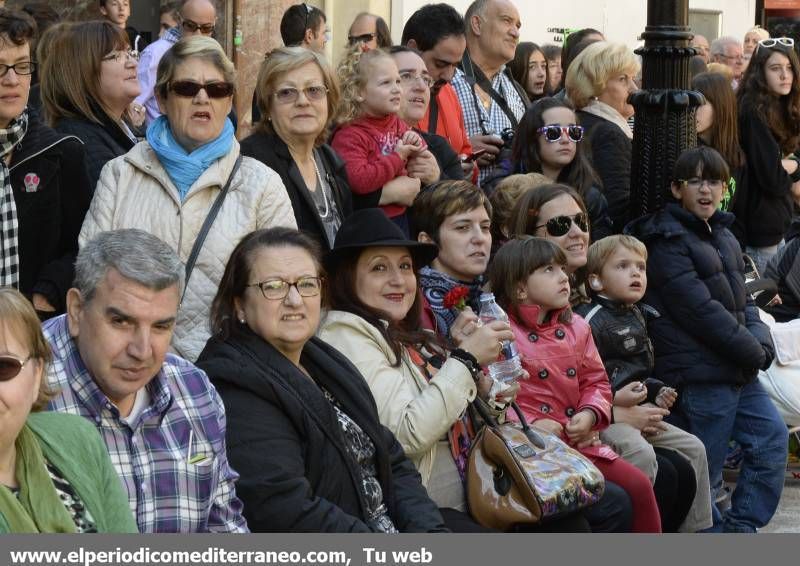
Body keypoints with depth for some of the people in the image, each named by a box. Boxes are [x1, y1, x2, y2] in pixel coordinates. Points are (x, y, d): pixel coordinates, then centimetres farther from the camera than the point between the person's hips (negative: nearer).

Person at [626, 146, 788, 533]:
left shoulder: (722, 236, 16)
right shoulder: (666, 241, -12)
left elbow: (742, 300, 16)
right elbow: (701, 309, -18)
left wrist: (761, 342, -4)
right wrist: (752, 353, -13)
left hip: (738, 371, 9)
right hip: (700, 375, -9)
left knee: (772, 437, 7)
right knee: (703, 473, -2)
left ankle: (741, 526, 15)